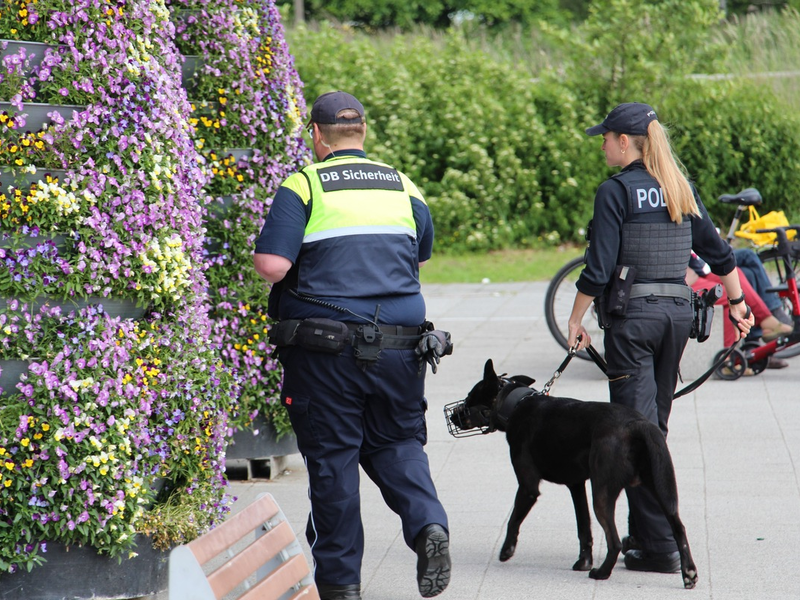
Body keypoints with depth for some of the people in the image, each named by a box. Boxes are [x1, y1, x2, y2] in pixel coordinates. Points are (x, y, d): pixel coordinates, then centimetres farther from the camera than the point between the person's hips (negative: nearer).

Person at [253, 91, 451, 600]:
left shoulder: (303, 186, -5)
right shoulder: (404, 188, 9)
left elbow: (271, 265, -14)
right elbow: (421, 257, 22)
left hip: (325, 347, -3)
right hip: (400, 343, 3)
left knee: (332, 456, 6)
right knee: (397, 443, 18)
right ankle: (428, 524, -8)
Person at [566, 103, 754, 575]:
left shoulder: (617, 191, -9)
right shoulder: (681, 189, 9)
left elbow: (599, 267, -12)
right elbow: (718, 251, 13)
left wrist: (575, 322, -3)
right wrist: (738, 302, 24)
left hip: (632, 314, -7)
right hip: (679, 311, 7)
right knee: (656, 427, 16)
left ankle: (660, 545, -8)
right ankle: (644, 533, 21)